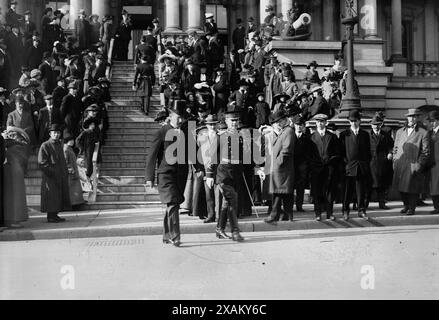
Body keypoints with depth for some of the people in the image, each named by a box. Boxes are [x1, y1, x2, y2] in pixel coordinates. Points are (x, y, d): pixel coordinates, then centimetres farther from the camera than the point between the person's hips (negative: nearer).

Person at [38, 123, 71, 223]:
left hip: (61, 177, 8)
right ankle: (50, 217, 3)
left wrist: (66, 173, 14)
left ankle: (55, 215, 17)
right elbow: (42, 162, -14)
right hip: (51, 177, -8)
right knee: (51, 196, -5)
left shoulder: (59, 145, 15)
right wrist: (52, 173, -18)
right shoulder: (45, 146, -8)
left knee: (60, 195, 9)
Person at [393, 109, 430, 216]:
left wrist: (419, 164, -10)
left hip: (413, 166, -4)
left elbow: (425, 152, -2)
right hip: (399, 166, 4)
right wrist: (395, 161, 9)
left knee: (413, 188, 2)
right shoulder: (399, 132, 15)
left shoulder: (423, 133, 1)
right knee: (401, 187, 9)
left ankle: (412, 208, 18)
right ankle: (406, 205, 29)